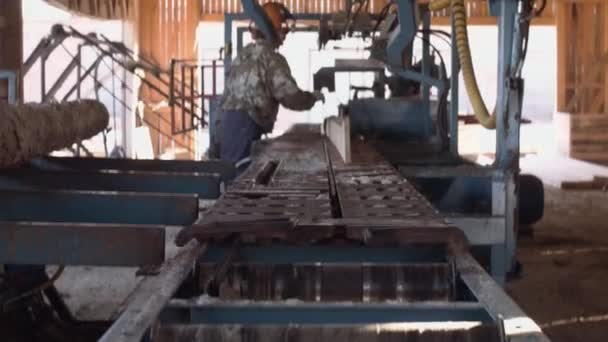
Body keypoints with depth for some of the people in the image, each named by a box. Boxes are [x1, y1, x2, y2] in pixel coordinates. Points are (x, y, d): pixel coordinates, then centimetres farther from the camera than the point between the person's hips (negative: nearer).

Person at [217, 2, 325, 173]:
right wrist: (313, 97, 6)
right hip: (246, 122, -8)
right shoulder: (272, 59, -8)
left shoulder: (244, 54, 18)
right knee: (241, 171, -9)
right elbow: (291, 96, -11)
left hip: (228, 116, 8)